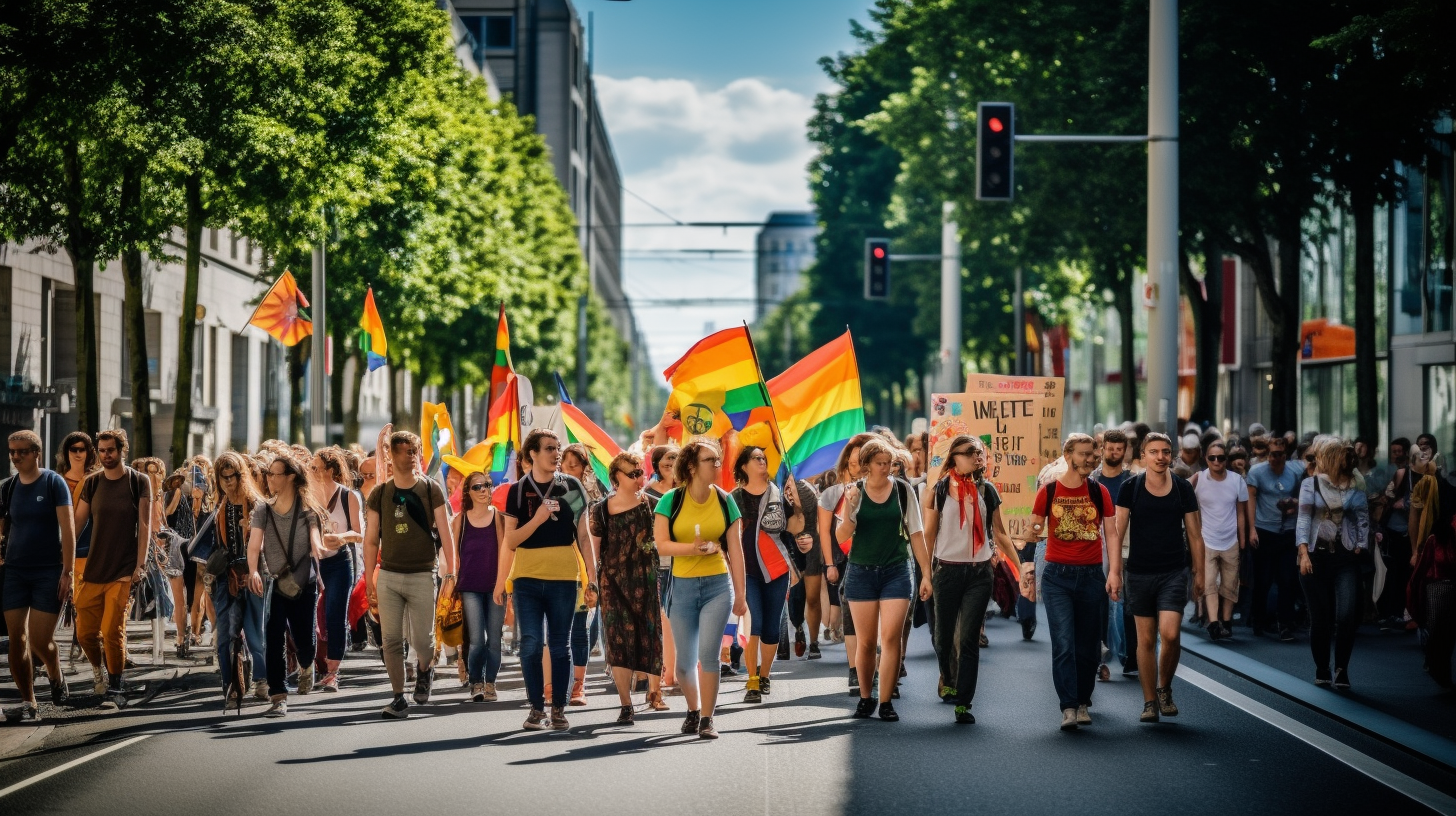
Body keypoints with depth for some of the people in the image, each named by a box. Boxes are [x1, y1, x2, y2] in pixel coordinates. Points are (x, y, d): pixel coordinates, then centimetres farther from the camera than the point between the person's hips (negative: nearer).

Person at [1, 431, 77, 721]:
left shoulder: (53, 482, -5)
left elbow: (68, 529, -9)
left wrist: (68, 572, -14)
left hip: (49, 572, -4)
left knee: (41, 640, -7)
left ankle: (56, 677, 25)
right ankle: (28, 703, 8)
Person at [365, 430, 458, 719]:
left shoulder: (431, 490, 1)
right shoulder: (379, 495, 5)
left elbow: (445, 533, 0)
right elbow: (371, 541, 7)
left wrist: (450, 572, -8)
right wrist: (369, 581, 3)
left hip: (422, 576, -2)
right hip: (388, 576, 2)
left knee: (422, 640, -2)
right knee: (391, 640, -1)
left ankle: (426, 669, 31)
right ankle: (399, 699, 7)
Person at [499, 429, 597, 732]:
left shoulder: (572, 487, 6)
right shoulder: (518, 491, 5)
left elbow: (583, 536, 8)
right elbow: (510, 540, 2)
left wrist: (592, 580, 4)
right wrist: (538, 518, -14)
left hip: (564, 579, 0)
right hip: (527, 579, 0)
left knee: (560, 646, 3)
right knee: (531, 643, -3)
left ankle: (558, 709, 10)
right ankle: (536, 707, 6)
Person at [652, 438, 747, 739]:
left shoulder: (724, 501, 1)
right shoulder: (671, 500, -4)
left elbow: (735, 550, 4)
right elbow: (661, 544, -9)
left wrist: (740, 594, 3)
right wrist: (693, 548, -25)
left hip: (718, 585, 0)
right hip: (682, 587, 0)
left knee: (708, 654, -12)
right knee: (684, 661, 9)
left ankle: (707, 720, -3)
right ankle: (693, 710, 33)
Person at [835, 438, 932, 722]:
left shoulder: (903, 490, 0)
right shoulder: (854, 491, -1)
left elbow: (916, 533, 5)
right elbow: (842, 536, -6)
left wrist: (926, 573, 2)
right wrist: (848, 511, -25)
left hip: (896, 571, 0)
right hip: (861, 571, 0)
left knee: (891, 638, -8)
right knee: (866, 641, 5)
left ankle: (886, 702, -4)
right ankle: (865, 698, 19)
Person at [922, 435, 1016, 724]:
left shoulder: (986, 490, 6)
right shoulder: (939, 491, -1)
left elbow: (999, 534, 12)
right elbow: (928, 535, 1)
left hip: (980, 572, 1)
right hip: (948, 570, -1)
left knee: (969, 639, -3)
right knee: (943, 636, 7)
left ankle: (963, 703, -1)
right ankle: (948, 677, 38)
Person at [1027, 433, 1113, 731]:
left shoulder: (1099, 492, 4)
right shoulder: (1049, 491, 2)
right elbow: (1034, 531, 10)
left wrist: (1114, 571, -6)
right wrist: (1028, 563, -6)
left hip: (1091, 575, 2)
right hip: (1058, 575, -1)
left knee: (1088, 645, 6)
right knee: (1064, 644, -11)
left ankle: (1083, 703, 20)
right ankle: (1068, 708, -13)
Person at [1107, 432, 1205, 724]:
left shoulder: (1183, 488, 1)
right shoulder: (1130, 488, -2)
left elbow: (1194, 534, 8)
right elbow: (1117, 531, -4)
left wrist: (1199, 572, 8)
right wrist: (1114, 571, -11)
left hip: (1174, 572, 0)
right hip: (1140, 573, 0)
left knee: (1170, 634, -14)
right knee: (1146, 639, 4)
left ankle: (1165, 689, 10)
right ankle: (1150, 702, 14)